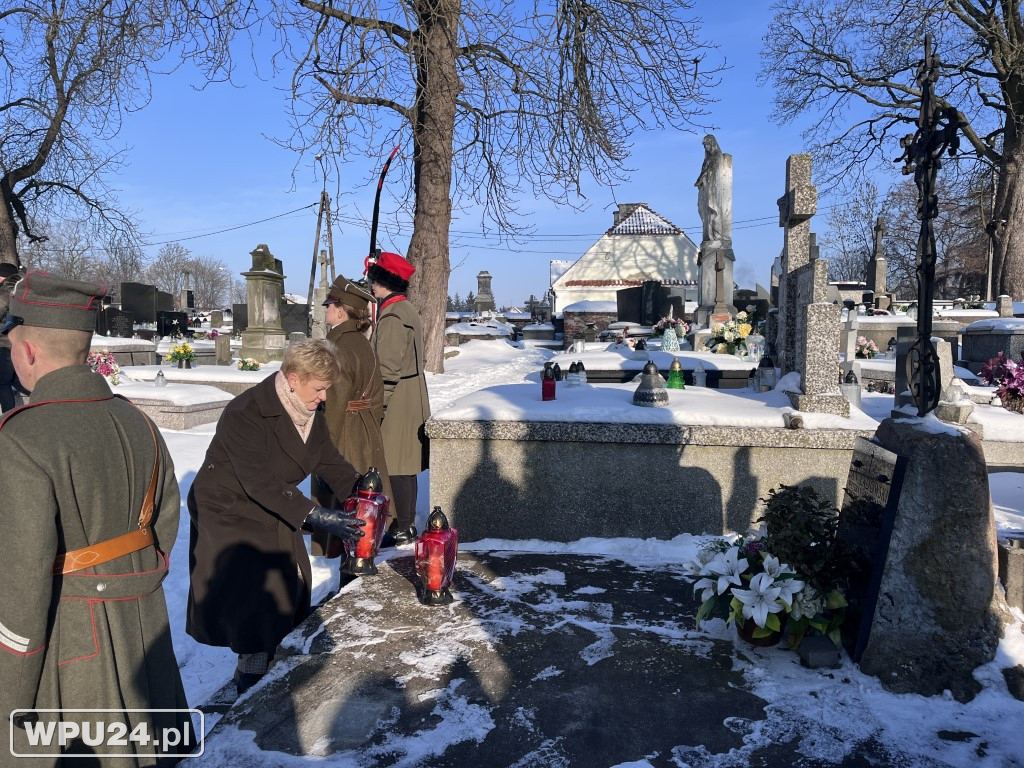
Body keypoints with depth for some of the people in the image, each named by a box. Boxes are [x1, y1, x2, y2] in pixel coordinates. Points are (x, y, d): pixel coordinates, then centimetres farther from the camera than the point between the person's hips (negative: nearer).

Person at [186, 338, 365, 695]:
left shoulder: (311, 415, -4)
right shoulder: (244, 414, -29)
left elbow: (331, 463, 1)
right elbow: (260, 482, -36)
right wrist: (313, 515, -42)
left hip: (274, 512, 8)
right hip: (229, 515, -8)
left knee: (291, 592, 10)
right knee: (258, 603, -8)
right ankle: (251, 689, 14)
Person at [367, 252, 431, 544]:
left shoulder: (392, 315, -17)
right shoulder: (406, 309, 14)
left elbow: (389, 369, -21)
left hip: (397, 406, -10)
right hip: (410, 402, 10)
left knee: (397, 467, -2)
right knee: (404, 466, 15)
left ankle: (402, 527, 6)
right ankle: (406, 522, 25)